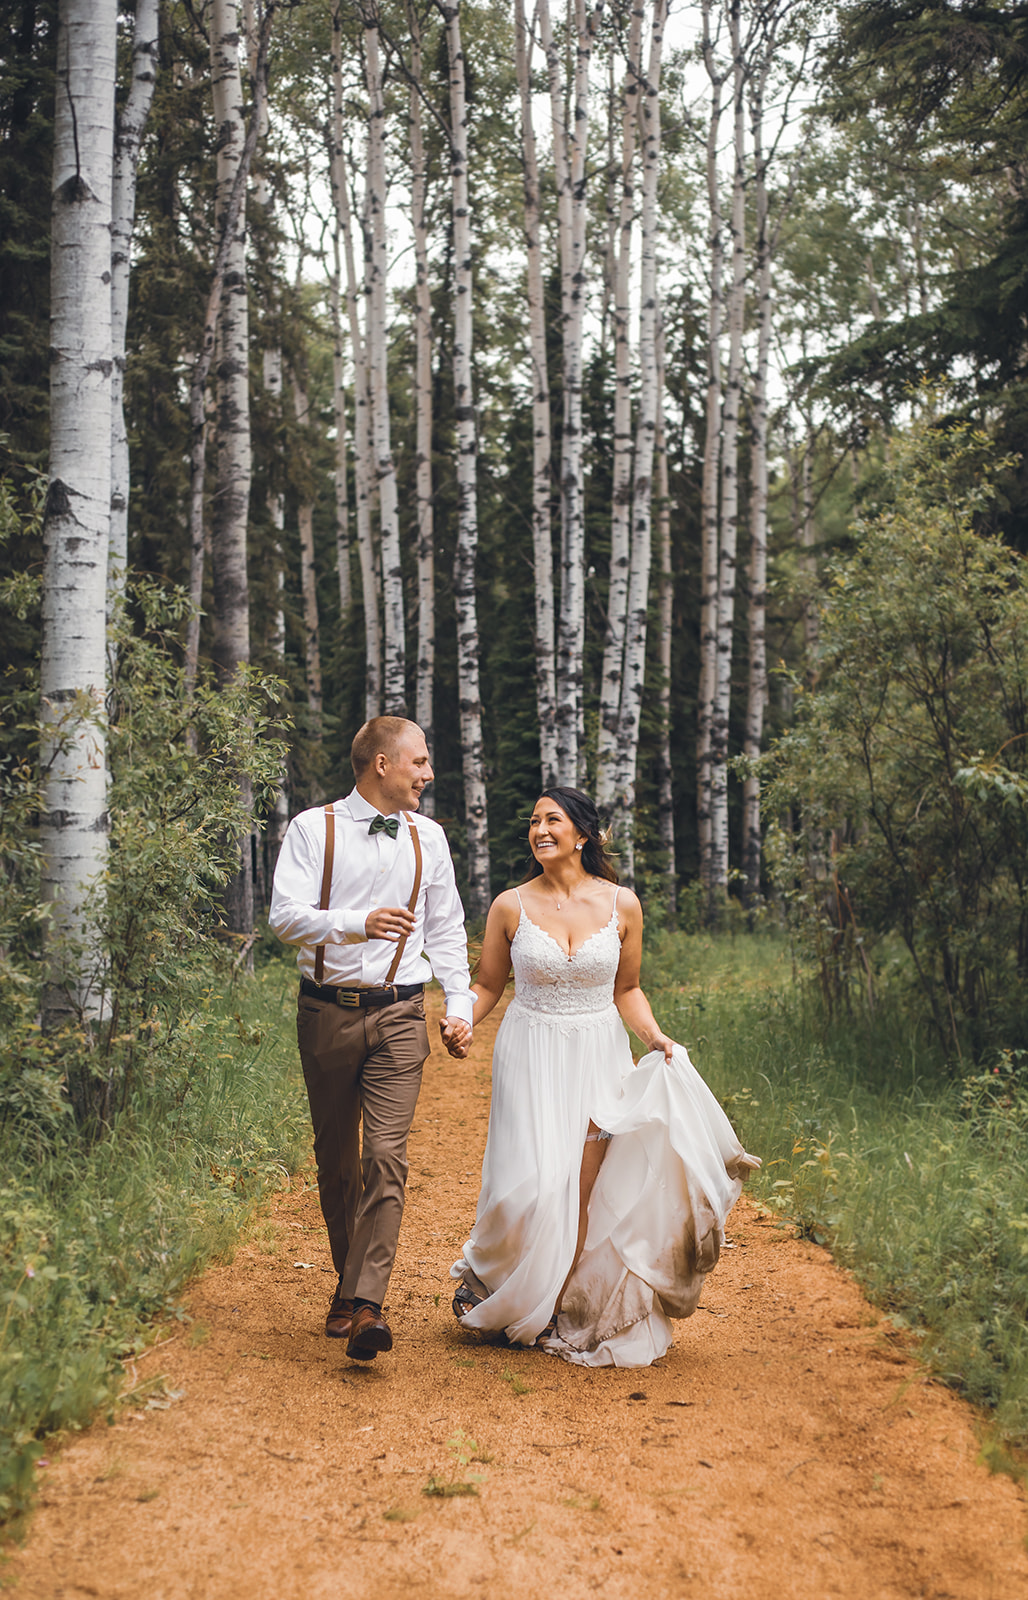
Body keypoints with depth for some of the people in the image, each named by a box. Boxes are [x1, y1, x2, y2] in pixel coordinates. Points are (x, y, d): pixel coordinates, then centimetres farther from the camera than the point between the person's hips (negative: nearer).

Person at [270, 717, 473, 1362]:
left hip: (399, 1016, 1)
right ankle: (350, 1283, 27)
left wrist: (461, 1005, 6)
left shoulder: (427, 837, 11)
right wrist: (358, 922, -29)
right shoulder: (313, 829, -1)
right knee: (335, 1159, 9)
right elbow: (286, 914, -12)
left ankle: (365, 1306, -16)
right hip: (327, 1012, -1)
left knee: (386, 1155, -13)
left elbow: (447, 929, 17)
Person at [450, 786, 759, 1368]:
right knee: (534, 1185, -9)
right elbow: (488, 986, 8)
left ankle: (563, 1314, 13)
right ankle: (487, 1284, 19)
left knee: (584, 1191, -3)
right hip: (532, 1058, -1)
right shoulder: (511, 906, -2)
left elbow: (626, 990, 10)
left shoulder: (622, 905, 1)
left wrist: (655, 1036, -5)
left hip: (600, 1058, 1)